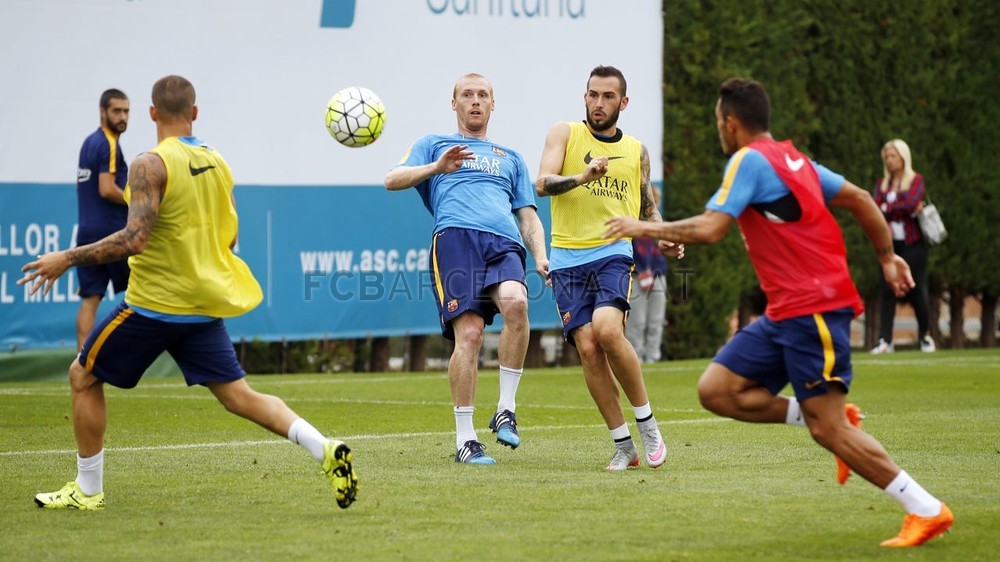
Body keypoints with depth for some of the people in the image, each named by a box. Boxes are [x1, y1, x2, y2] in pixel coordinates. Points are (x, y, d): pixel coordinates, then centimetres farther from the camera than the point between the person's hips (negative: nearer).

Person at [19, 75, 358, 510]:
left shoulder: (151, 165, -16)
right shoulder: (217, 163, 6)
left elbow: (133, 240, -24)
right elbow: (229, 239, 14)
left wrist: (68, 258, -16)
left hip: (155, 303, -6)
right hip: (206, 306, 6)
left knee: (83, 377, 12)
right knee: (239, 396, 6)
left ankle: (87, 490, 16)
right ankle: (325, 451, -13)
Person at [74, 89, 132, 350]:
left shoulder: (89, 142, 15)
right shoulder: (109, 145, -12)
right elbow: (107, 190, -20)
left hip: (87, 230, 7)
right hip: (112, 231, -7)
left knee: (90, 298, 1)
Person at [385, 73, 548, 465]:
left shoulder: (510, 158, 36)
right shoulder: (434, 145, 27)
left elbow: (528, 215, 29)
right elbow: (392, 180, 12)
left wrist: (540, 254, 9)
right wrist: (436, 167, -7)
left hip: (505, 243, 2)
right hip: (456, 238, -2)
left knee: (516, 303, -31)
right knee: (469, 332, -19)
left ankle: (506, 410, -20)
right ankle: (464, 439, -14)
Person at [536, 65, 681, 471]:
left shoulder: (636, 151, 15)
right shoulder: (564, 134, 7)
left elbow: (648, 210, 23)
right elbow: (542, 183, -8)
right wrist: (582, 177, -26)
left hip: (613, 252, 0)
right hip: (568, 259, 0)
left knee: (607, 330, -25)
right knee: (587, 348, -10)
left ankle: (648, 425, -9)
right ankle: (623, 446, 0)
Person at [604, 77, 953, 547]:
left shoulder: (750, 159, -11)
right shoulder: (791, 158, 16)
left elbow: (710, 228, -19)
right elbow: (859, 198, 19)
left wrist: (645, 228, -6)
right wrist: (886, 256, 26)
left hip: (814, 309, -9)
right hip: (785, 313, 9)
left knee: (827, 428, -10)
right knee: (717, 390, 2)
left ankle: (927, 511, -5)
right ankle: (840, 421, 7)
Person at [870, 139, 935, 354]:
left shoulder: (916, 180, 2)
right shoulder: (882, 184, 12)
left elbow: (911, 202, -15)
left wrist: (887, 208, -5)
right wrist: (906, 208, -12)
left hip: (912, 243, -3)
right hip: (889, 243, 3)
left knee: (915, 290, -1)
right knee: (887, 290, -5)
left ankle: (925, 335, 18)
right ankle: (885, 341, -9)